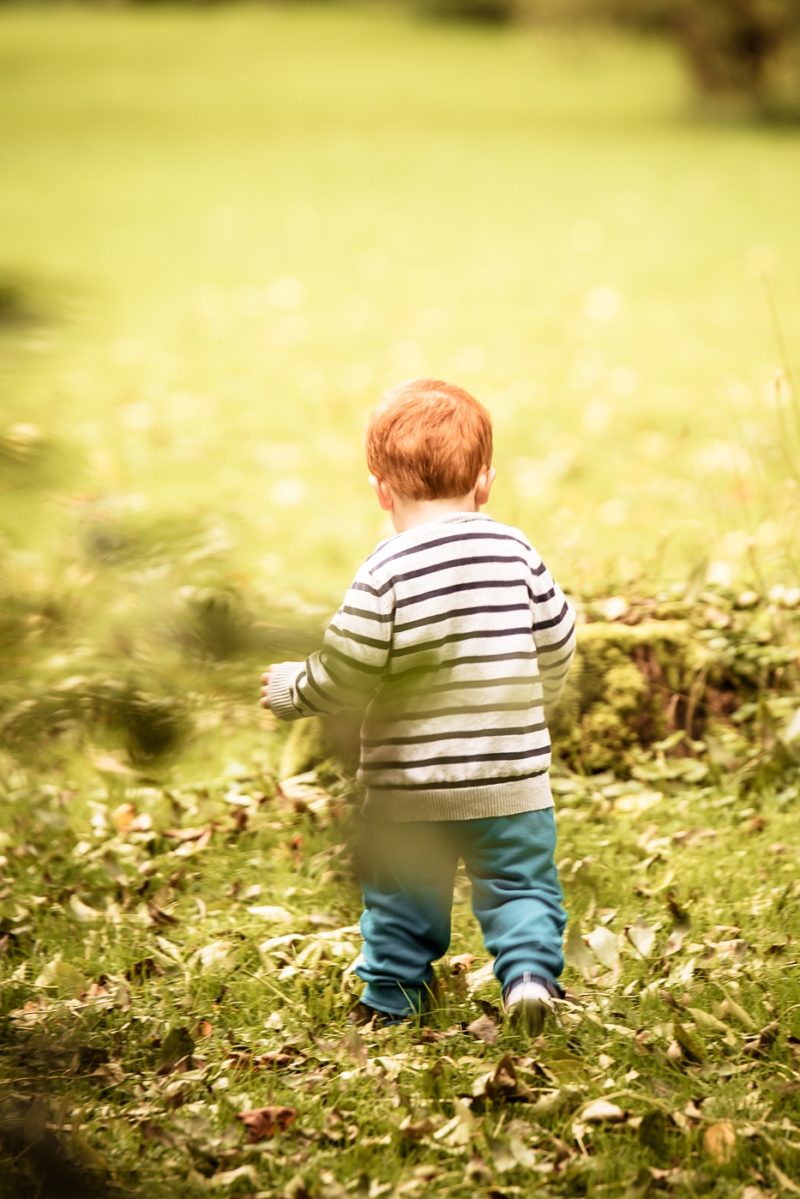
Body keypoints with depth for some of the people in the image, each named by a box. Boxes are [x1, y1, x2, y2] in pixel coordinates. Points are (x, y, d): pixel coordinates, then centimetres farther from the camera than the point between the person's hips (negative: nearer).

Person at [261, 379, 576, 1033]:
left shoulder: (386, 572, -13)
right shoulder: (515, 551, -2)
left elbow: (343, 674, -13)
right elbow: (557, 644, 7)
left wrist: (290, 689, 7)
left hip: (410, 787, -2)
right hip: (511, 781, 2)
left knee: (402, 901, 15)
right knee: (520, 883, 14)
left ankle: (390, 999, 25)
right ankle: (531, 972, -7)